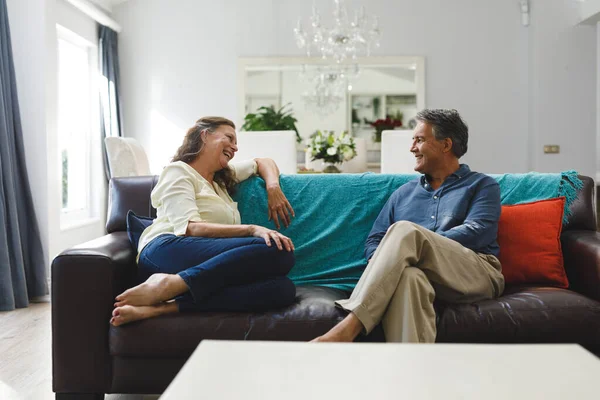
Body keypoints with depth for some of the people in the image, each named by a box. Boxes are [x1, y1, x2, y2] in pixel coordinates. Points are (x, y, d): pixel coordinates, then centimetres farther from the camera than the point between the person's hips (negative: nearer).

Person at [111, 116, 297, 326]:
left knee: (283, 288, -25)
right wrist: (252, 230, -17)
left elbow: (263, 162, 44)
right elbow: (190, 228, -7)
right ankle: (169, 285, -29)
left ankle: (162, 307, -33)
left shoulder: (223, 177, 31)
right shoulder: (178, 171, 9)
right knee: (278, 252, -27)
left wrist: (273, 187, 20)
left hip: (209, 266, 7)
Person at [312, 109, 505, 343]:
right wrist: (392, 257, -7)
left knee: (405, 230, -31)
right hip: (426, 276, 3)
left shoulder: (482, 185, 18)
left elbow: (478, 232, -2)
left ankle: (349, 327, -43)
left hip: (477, 274, -2)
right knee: (407, 275, -38)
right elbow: (373, 243, 18)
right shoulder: (404, 193, 28)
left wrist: (420, 244, -10)